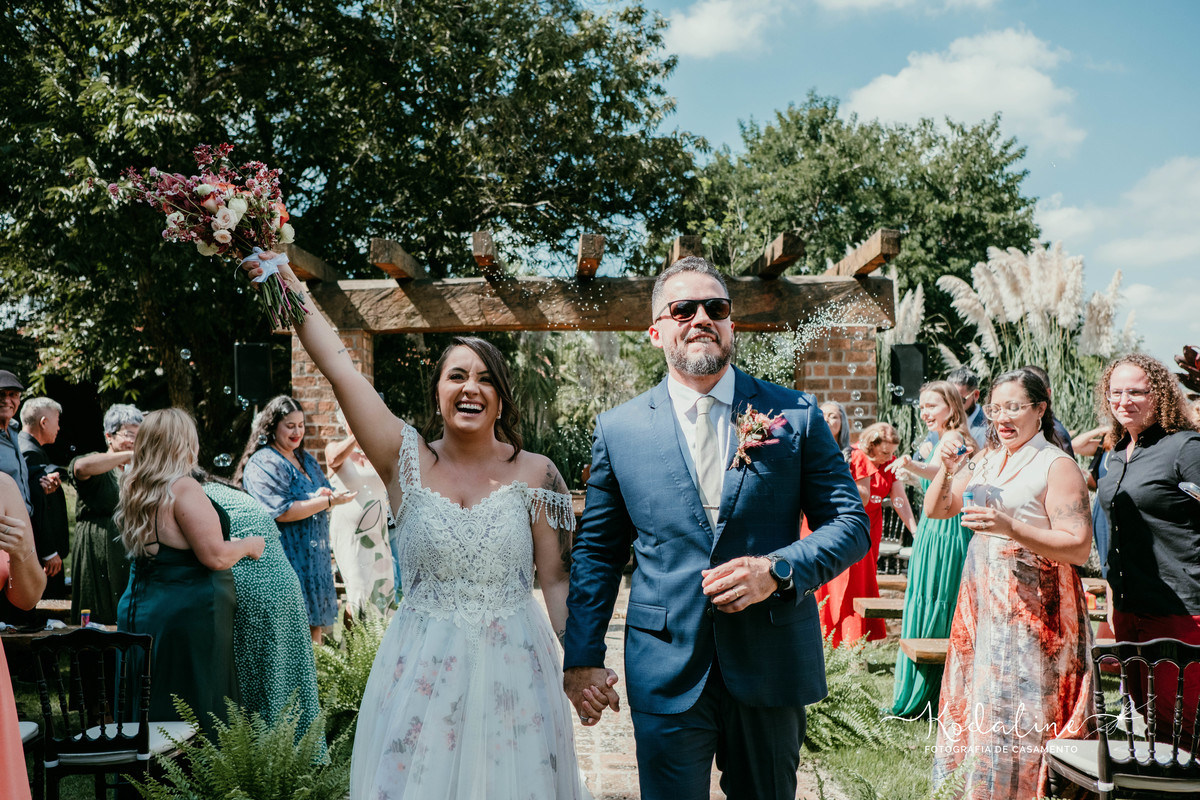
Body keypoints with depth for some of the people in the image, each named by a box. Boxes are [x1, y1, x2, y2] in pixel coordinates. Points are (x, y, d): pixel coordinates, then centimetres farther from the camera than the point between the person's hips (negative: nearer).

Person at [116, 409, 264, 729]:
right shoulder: (184, 489, -16)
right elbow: (215, 556, -20)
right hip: (187, 615, -9)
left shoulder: (134, 489, 10)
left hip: (137, 612, 9)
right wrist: (248, 545, -2)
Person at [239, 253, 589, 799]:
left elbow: (556, 579, 0)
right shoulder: (407, 461, -1)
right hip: (422, 666, 1)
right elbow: (338, 367, -6)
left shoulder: (535, 473, -1)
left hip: (511, 667, 0)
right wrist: (288, 285, -8)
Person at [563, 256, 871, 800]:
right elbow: (597, 551, 6)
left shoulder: (796, 414, 0)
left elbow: (852, 522, 0)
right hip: (665, 673, 0)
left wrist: (778, 570, -16)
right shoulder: (617, 430, 1)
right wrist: (582, 657, 1)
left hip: (771, 667, 1)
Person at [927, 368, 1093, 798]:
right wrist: (948, 469, -5)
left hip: (1033, 604, -7)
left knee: (1015, 712, -6)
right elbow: (936, 510, 13)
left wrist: (1010, 527, -26)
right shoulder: (985, 460, 12)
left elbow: (1078, 547, -15)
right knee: (974, 700, 11)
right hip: (982, 597, 7)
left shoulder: (1057, 465, -9)